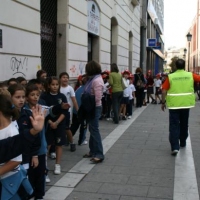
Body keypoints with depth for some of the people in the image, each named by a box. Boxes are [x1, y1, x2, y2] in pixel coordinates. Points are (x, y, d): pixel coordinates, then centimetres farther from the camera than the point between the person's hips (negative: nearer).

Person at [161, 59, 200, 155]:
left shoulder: (170, 77, -4)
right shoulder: (190, 75, -1)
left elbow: (164, 91, -5)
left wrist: (163, 102, 4)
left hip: (173, 104, -2)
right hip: (186, 103, 2)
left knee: (174, 125, 0)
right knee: (184, 124, 19)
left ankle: (175, 147, -10)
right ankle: (182, 143, 34)